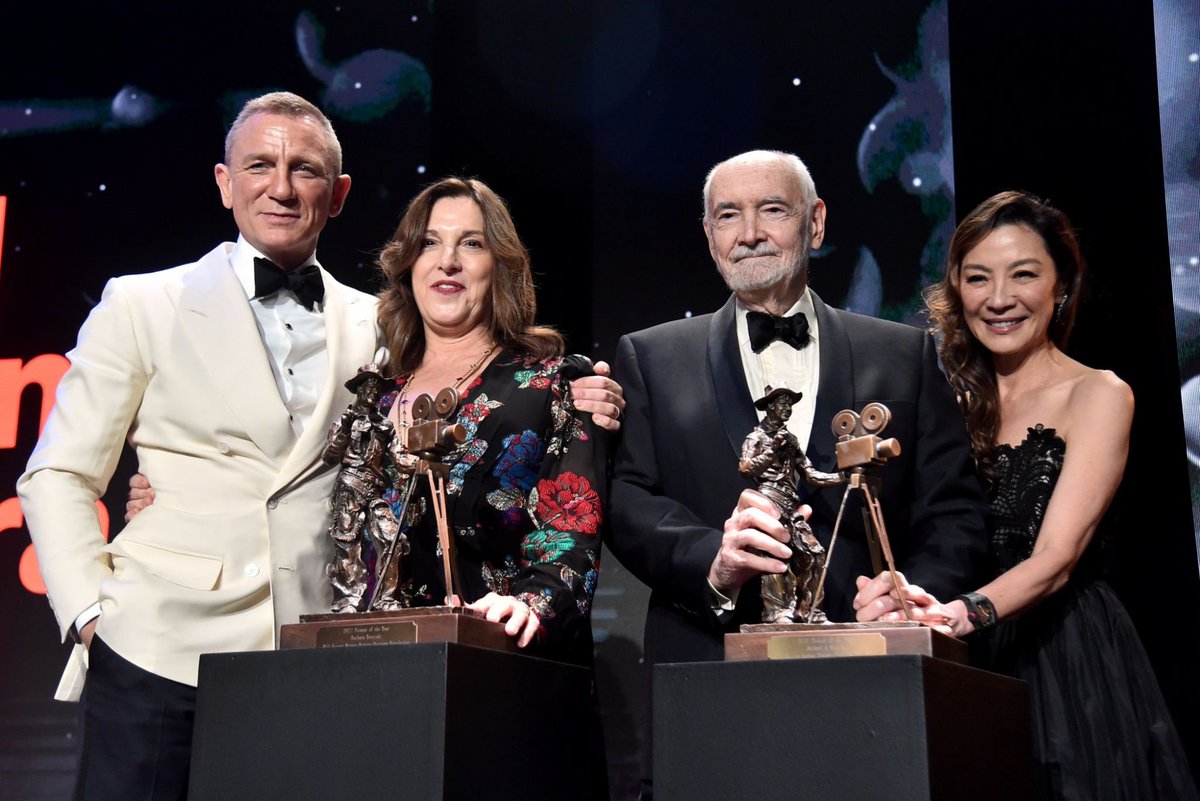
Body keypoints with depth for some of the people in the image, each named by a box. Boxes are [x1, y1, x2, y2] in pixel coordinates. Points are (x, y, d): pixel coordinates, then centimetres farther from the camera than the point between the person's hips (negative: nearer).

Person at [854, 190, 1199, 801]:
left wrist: (966, 612, -37)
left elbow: (1057, 557, -18)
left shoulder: (1098, 394, -6)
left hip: (1067, 658, -4)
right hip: (972, 666, 4)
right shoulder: (959, 400, 9)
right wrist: (896, 595, -21)